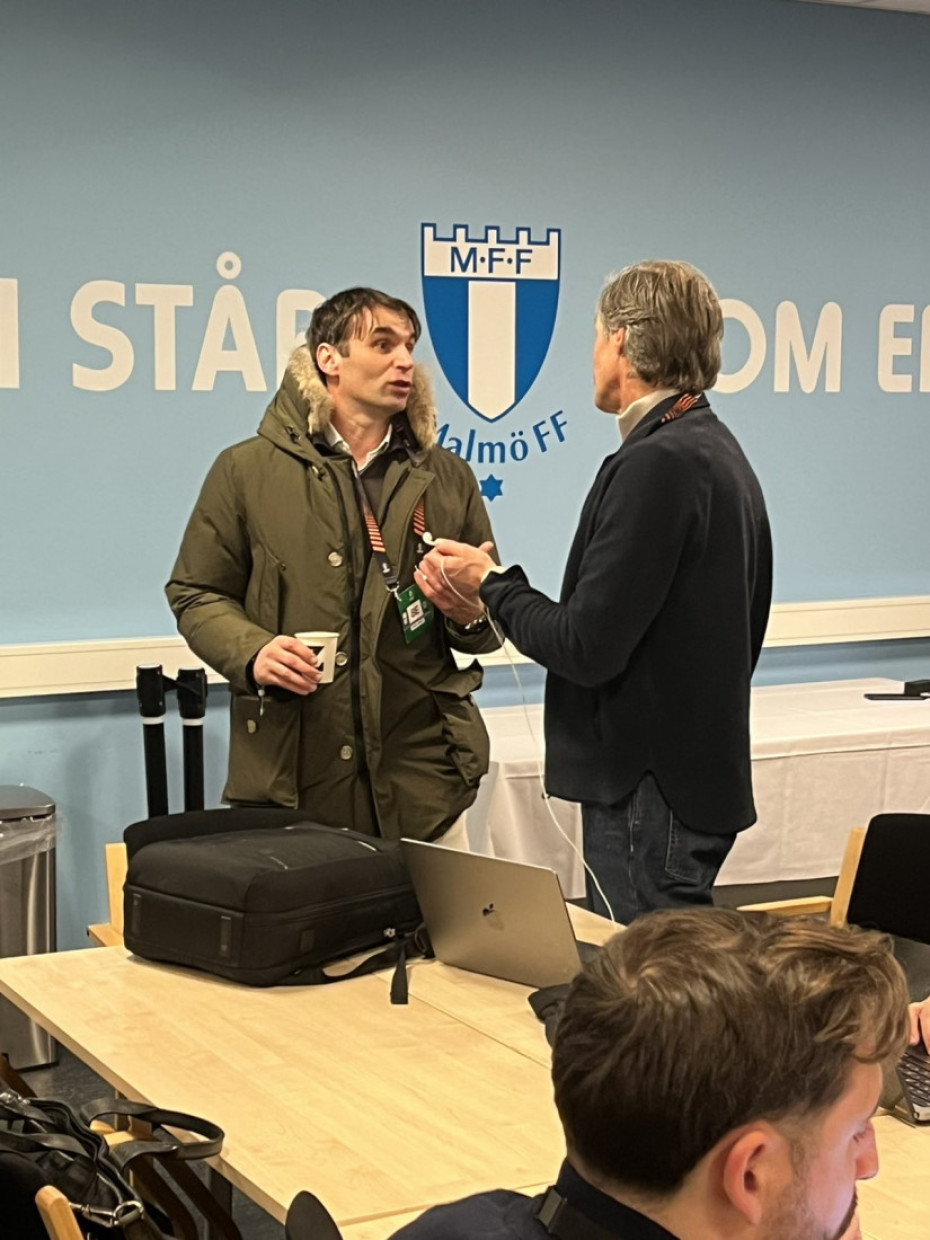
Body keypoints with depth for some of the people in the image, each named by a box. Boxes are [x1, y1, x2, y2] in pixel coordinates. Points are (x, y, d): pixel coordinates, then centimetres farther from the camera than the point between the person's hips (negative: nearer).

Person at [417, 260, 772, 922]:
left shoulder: (657, 465, -19)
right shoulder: (718, 451, 13)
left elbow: (586, 646, -20)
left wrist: (491, 584, -4)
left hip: (652, 791, -10)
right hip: (702, 766, 10)